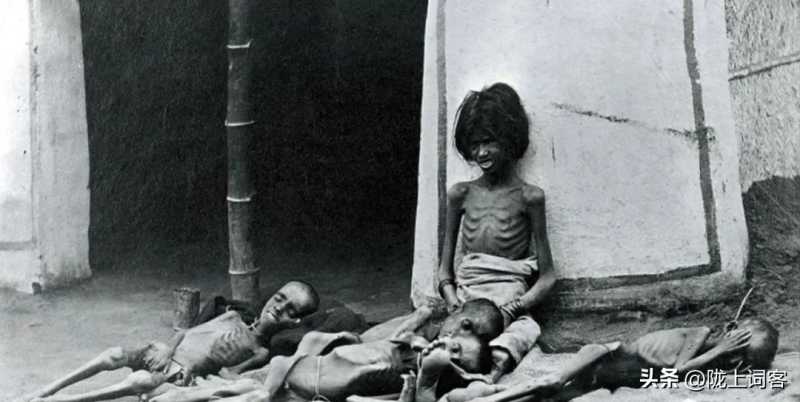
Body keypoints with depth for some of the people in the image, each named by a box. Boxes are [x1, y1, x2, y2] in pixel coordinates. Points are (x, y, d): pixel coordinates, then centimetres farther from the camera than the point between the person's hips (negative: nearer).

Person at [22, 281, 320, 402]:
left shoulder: (260, 354, 0)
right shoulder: (233, 318, 16)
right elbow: (186, 332, 14)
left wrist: (188, 375, -20)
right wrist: (168, 349, -5)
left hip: (180, 376, -5)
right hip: (162, 355, 5)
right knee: (114, 355, -22)